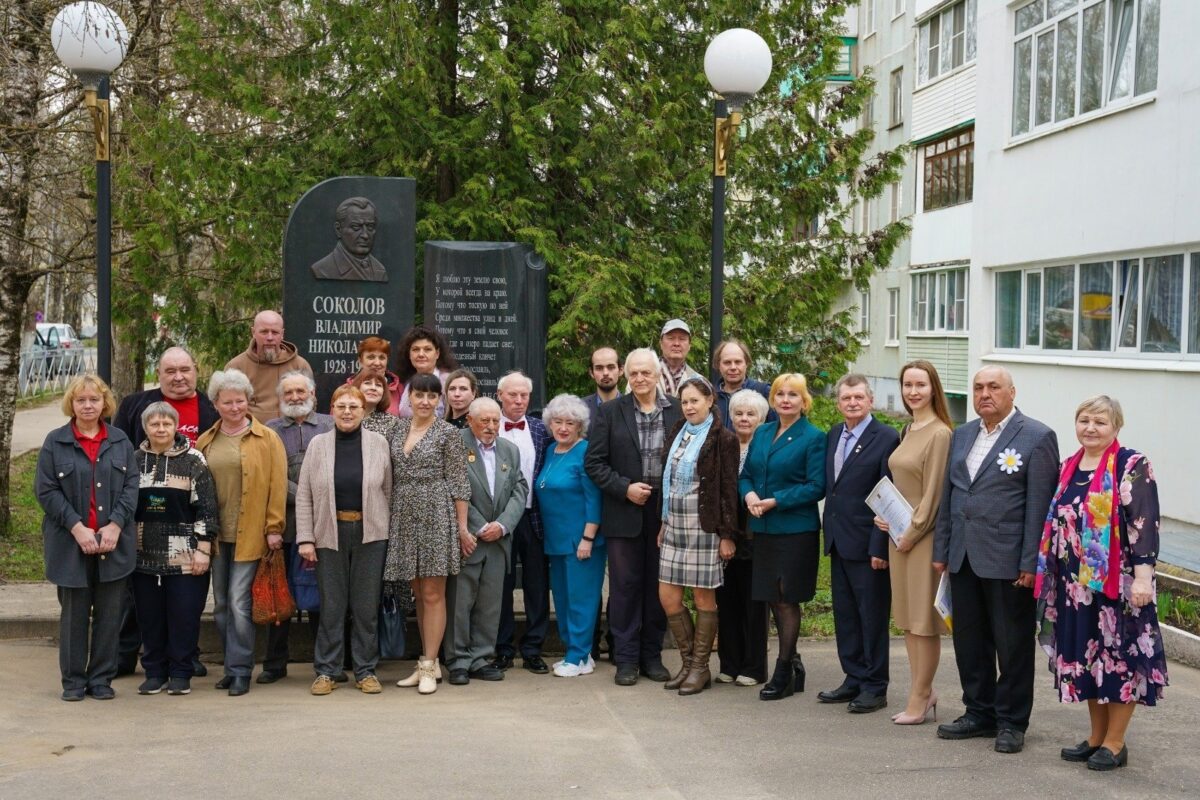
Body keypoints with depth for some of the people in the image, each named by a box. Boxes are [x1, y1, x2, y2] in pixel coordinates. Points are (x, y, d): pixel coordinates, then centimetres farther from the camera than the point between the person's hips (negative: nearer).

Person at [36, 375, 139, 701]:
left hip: (114, 541, 2)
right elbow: (46, 490, -4)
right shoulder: (55, 442, 1)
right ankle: (74, 680, 16)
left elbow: (132, 485, 3)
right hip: (71, 543, -2)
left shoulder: (120, 441, 8)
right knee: (74, 613, 5)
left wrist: (115, 525, -10)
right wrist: (76, 527, -14)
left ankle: (102, 678, 16)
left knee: (109, 613, 5)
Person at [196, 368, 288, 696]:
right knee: (221, 605, 10)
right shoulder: (205, 442, 10)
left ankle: (240, 671, 3)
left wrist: (273, 528, -10)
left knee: (238, 603, -8)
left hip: (250, 534, -5)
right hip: (215, 534, 5)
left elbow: (277, 486, -5)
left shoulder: (267, 439, -1)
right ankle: (234, 666, 21)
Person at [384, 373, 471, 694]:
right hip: (405, 517, 6)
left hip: (436, 514, -6)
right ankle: (428, 663, 19)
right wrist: (389, 517, 12)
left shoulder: (448, 432, -4)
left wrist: (462, 524, -8)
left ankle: (429, 666, 2)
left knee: (432, 594, -3)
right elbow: (393, 476, 15)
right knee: (418, 594, 11)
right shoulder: (399, 428, 11)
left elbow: (458, 481, -5)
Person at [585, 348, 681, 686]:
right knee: (625, 585, 3)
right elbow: (594, 462, 0)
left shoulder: (677, 411, 2)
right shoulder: (610, 412, 1)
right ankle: (626, 658, 11)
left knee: (659, 586, 8)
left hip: (666, 510, 1)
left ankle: (652, 655, 19)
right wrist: (625, 488, -11)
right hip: (625, 512, -1)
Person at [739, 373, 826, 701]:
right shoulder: (762, 434, 12)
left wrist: (776, 501, -17)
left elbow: (816, 487, -12)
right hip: (763, 528, 6)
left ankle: (783, 674, 10)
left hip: (796, 530, -6)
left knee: (786, 600, 1)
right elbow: (746, 474, 14)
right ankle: (792, 661, 27)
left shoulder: (813, 437, -7)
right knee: (773, 599, 10)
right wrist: (749, 494, -8)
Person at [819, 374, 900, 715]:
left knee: (873, 616, 3)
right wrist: (828, 531, 10)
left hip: (867, 543, -7)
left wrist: (880, 547, -17)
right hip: (838, 542, 7)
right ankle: (854, 680, 24)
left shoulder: (886, 438, -11)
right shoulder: (833, 435, 11)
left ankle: (874, 687, 12)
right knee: (845, 614, 14)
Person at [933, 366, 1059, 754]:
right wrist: (941, 551, 11)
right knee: (969, 642, 13)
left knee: (1012, 645, 4)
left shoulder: (1037, 437, -6)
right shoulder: (962, 435, 13)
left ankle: (1011, 721, 16)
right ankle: (979, 713, 26)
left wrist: (1030, 564, -14)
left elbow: (1039, 505, -10)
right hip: (964, 558, 6)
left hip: (1008, 561, -6)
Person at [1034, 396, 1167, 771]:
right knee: (1086, 657, 12)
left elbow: (1145, 524, -15)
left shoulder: (1132, 466, -8)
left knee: (1119, 656, 1)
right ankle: (1097, 736, 23)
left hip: (1117, 583, -7)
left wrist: (1142, 575, -22)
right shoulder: (1068, 468, 12)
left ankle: (1115, 742, 11)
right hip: (1076, 584, 7)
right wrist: (1049, 575, 16)